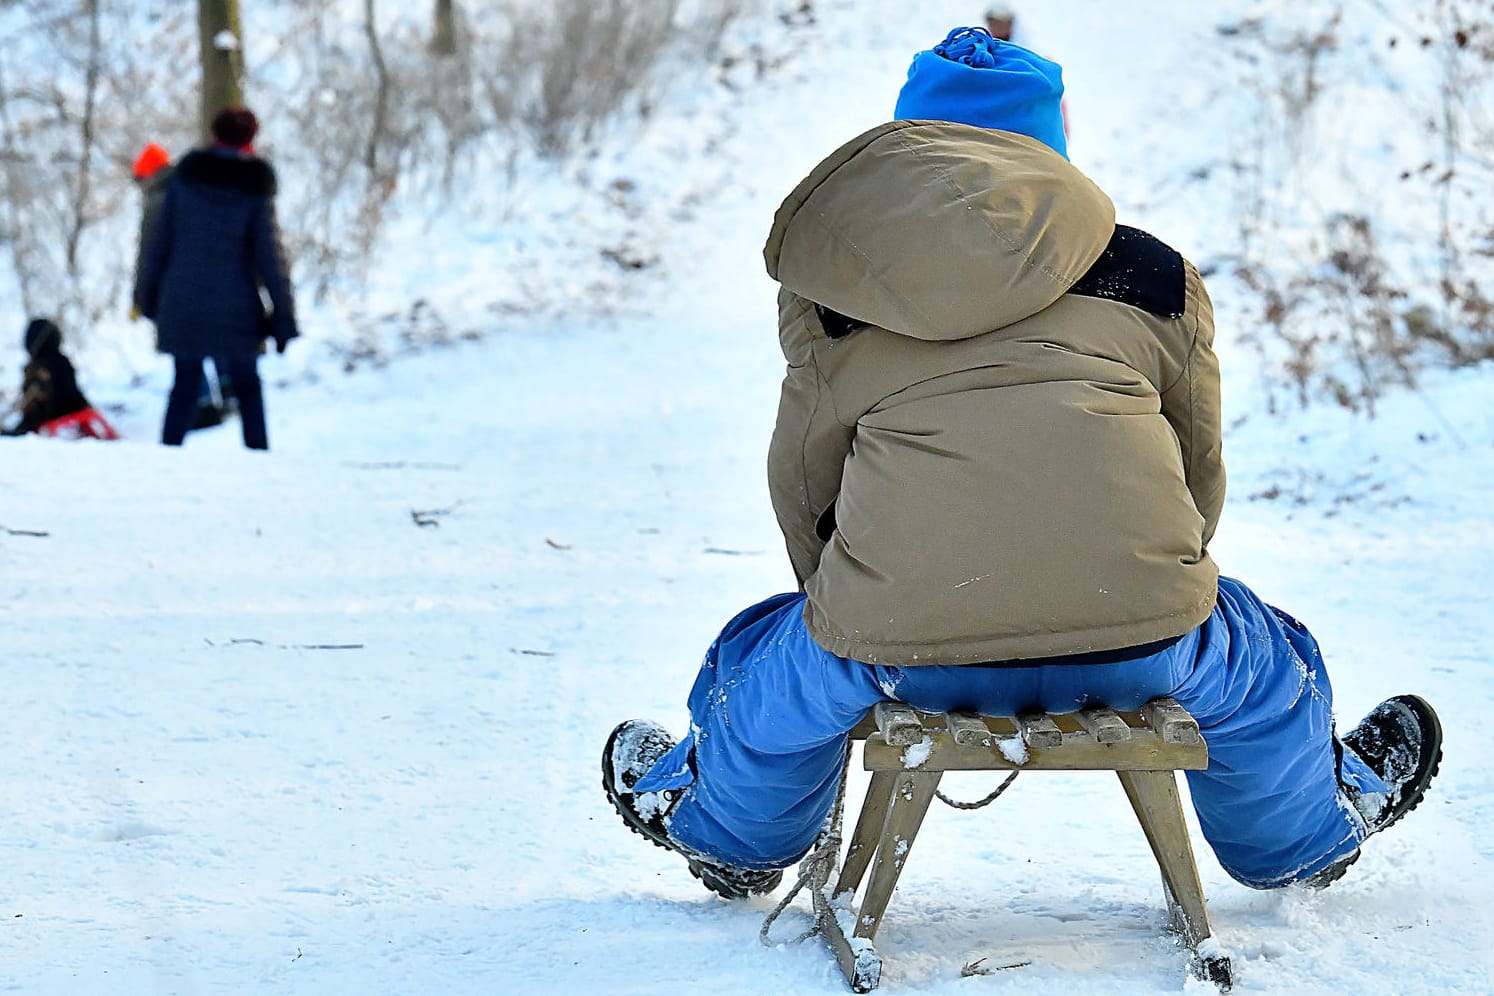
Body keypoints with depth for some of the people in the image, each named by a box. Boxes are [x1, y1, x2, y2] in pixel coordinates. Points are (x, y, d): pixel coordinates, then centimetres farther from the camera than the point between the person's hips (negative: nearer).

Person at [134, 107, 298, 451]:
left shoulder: (185, 176, 2)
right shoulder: (255, 188, -5)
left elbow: (160, 238, 4)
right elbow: (269, 256, -6)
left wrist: (147, 293, 14)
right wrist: (283, 319, -2)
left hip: (182, 303, 2)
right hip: (235, 307, -2)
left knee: (184, 386, 8)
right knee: (247, 386, 12)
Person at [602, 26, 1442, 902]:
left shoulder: (830, 280, 13)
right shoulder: (1158, 275, 15)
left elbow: (802, 475, 20)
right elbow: (1200, 475, 21)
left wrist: (855, 613, 37)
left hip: (905, 650, -1)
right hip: (1133, 644, 1)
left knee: (766, 660, 34)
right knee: (1265, 664, 36)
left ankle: (720, 826, 62)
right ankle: (1308, 829, 62)